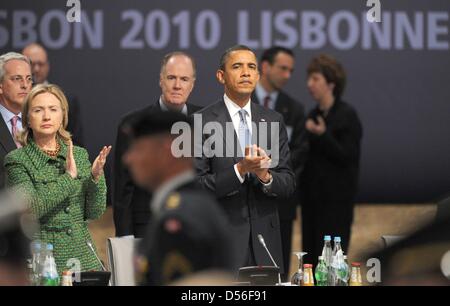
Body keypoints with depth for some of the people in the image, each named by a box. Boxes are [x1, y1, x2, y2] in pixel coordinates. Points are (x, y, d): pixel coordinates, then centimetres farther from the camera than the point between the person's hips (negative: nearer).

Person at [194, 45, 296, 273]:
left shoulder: (274, 121, 10)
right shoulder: (201, 122, -3)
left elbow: (288, 185, 8)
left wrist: (265, 176, -13)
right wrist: (239, 170, -20)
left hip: (265, 243, 4)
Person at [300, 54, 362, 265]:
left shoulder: (347, 115, -8)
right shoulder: (314, 115, 12)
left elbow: (347, 157, -13)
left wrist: (322, 135, -23)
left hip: (336, 199, -7)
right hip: (312, 197, 7)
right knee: (311, 258, 8)